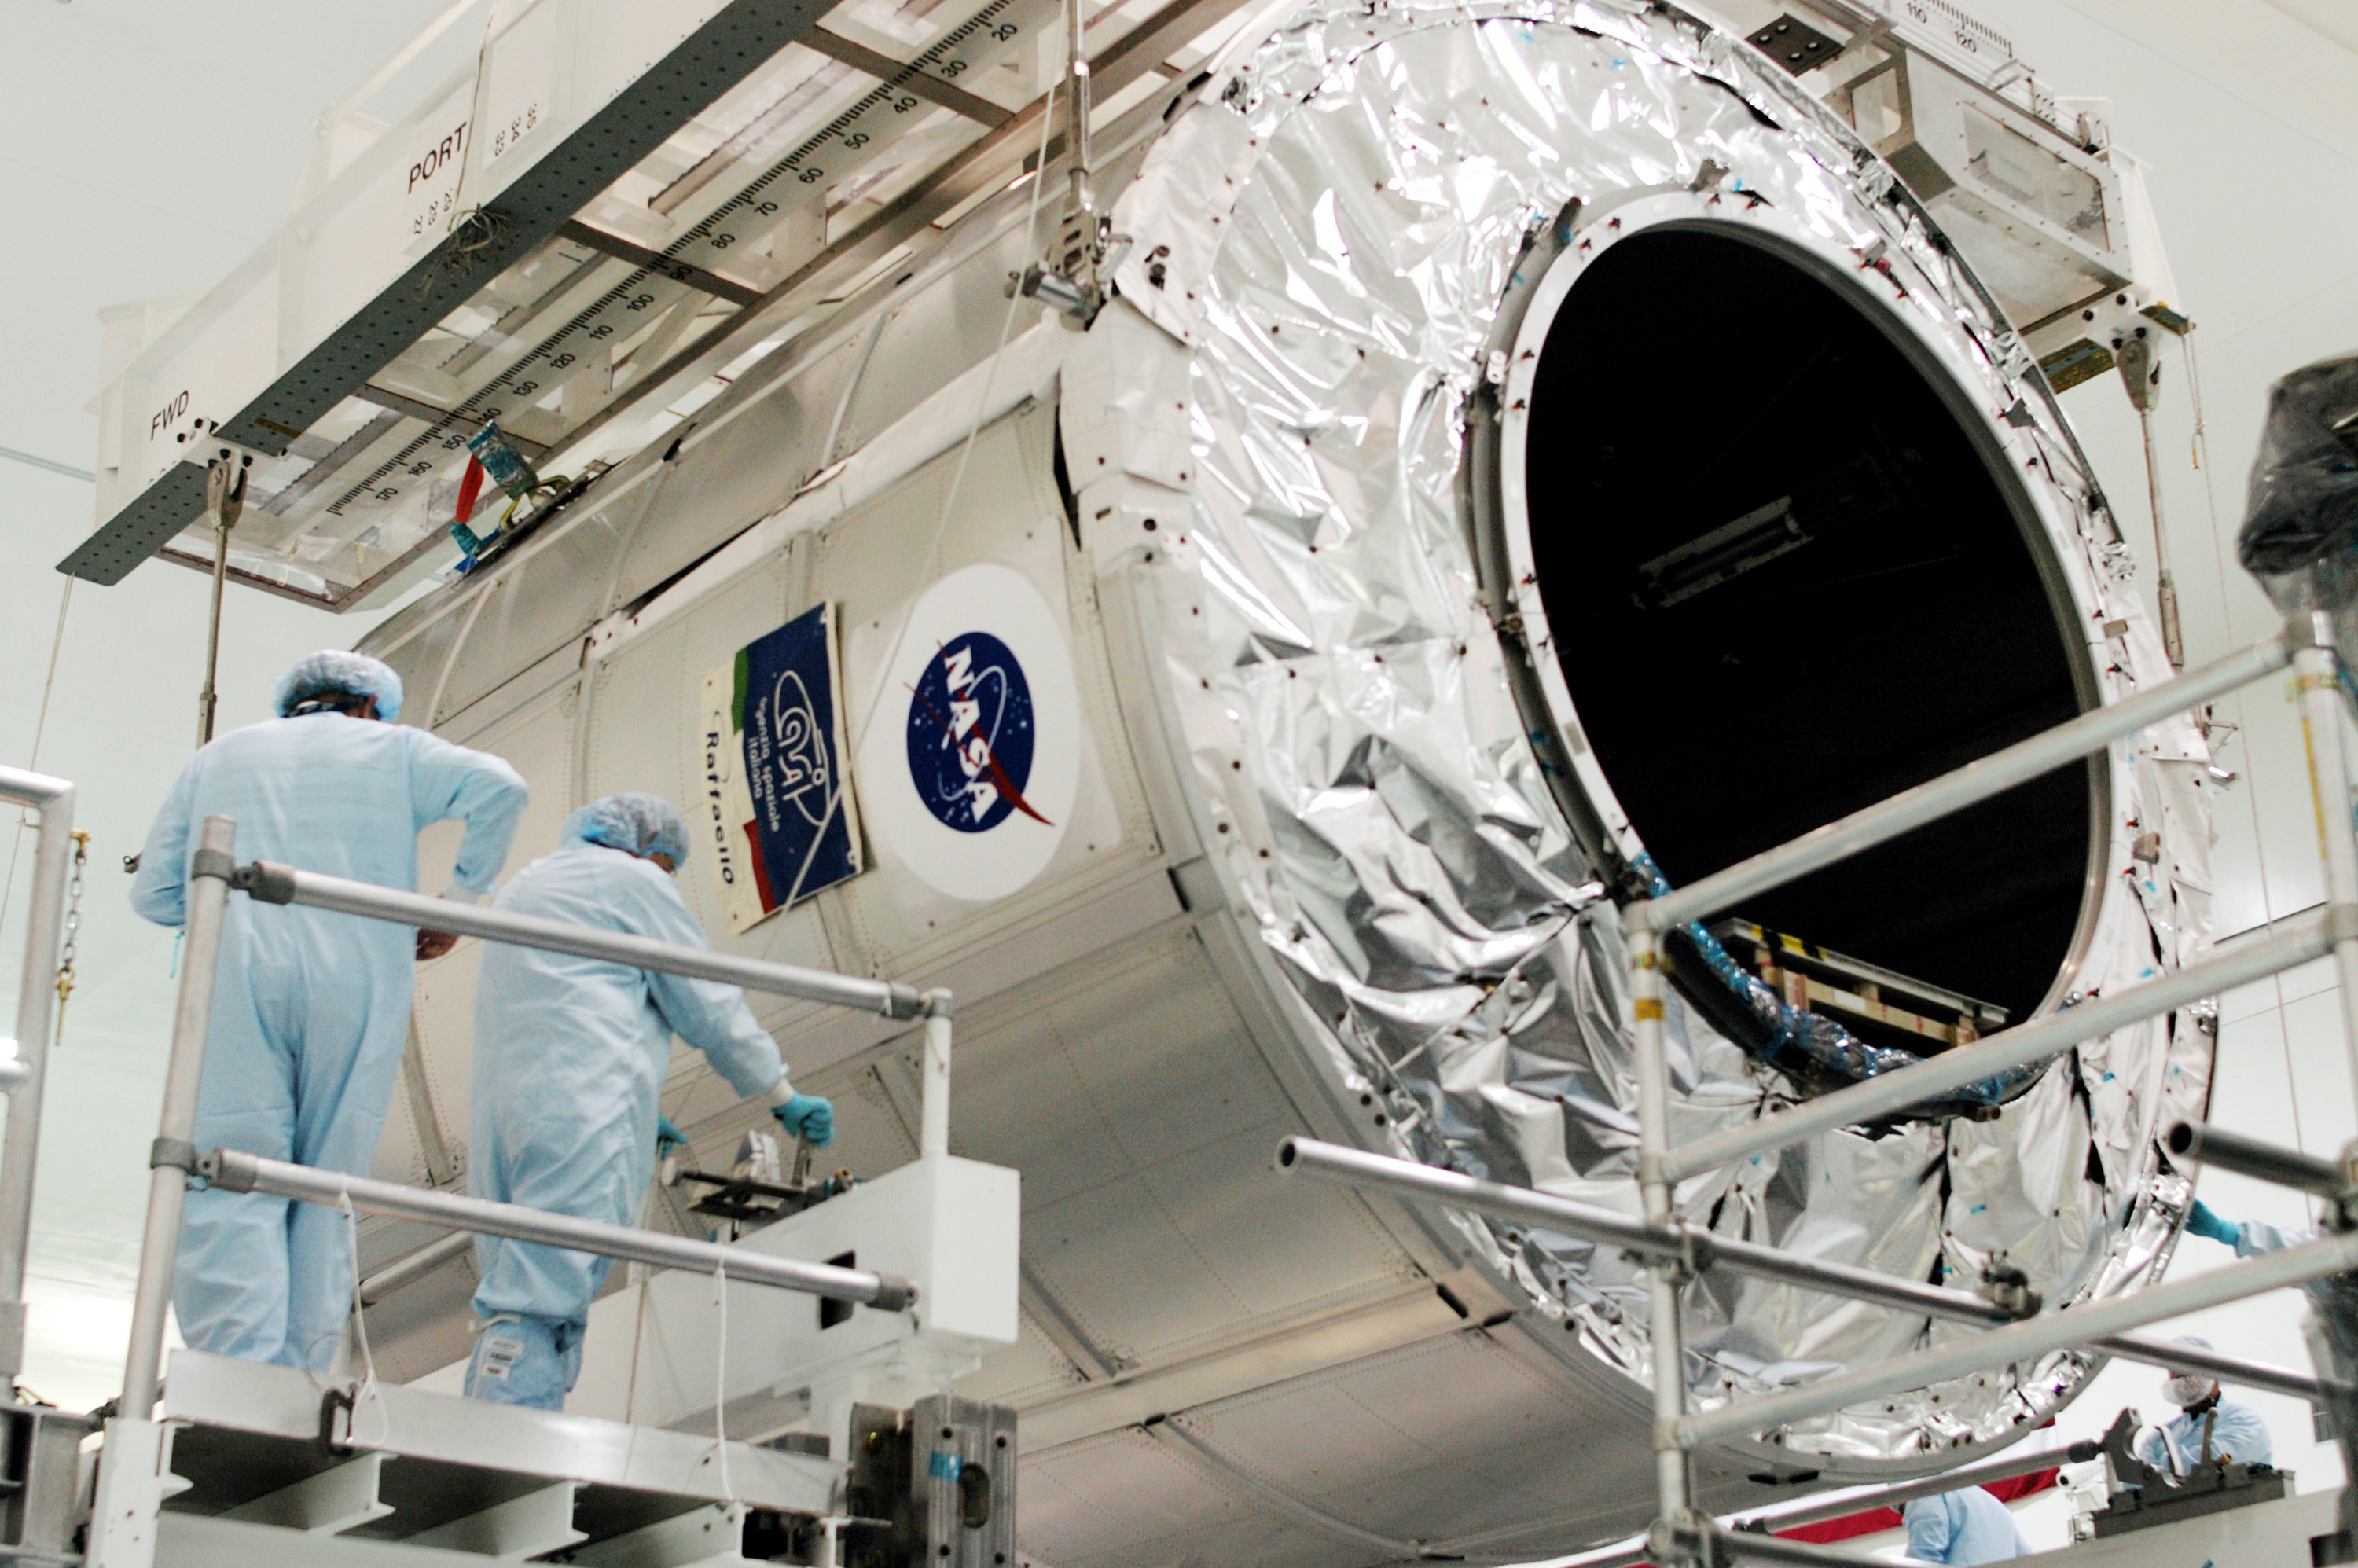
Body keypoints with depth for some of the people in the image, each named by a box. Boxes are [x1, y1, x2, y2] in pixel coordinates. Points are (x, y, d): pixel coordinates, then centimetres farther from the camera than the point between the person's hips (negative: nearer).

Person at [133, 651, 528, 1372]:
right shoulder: (392, 748, 19)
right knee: (325, 1196, 5)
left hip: (236, 983, 0)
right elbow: (498, 786, 1)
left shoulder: (217, 757, 24)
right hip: (356, 987, 0)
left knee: (231, 1193, -8)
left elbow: (155, 892, 17)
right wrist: (460, 902, 9)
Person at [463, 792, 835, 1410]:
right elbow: (710, 1007, 6)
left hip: (502, 1112, 8)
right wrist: (785, 1099, 15)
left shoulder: (524, 886, 32)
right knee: (541, 1306, -18)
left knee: (519, 1298, 4)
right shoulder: (632, 879, 7)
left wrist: (637, 1112, 37)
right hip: (584, 1113, -8)